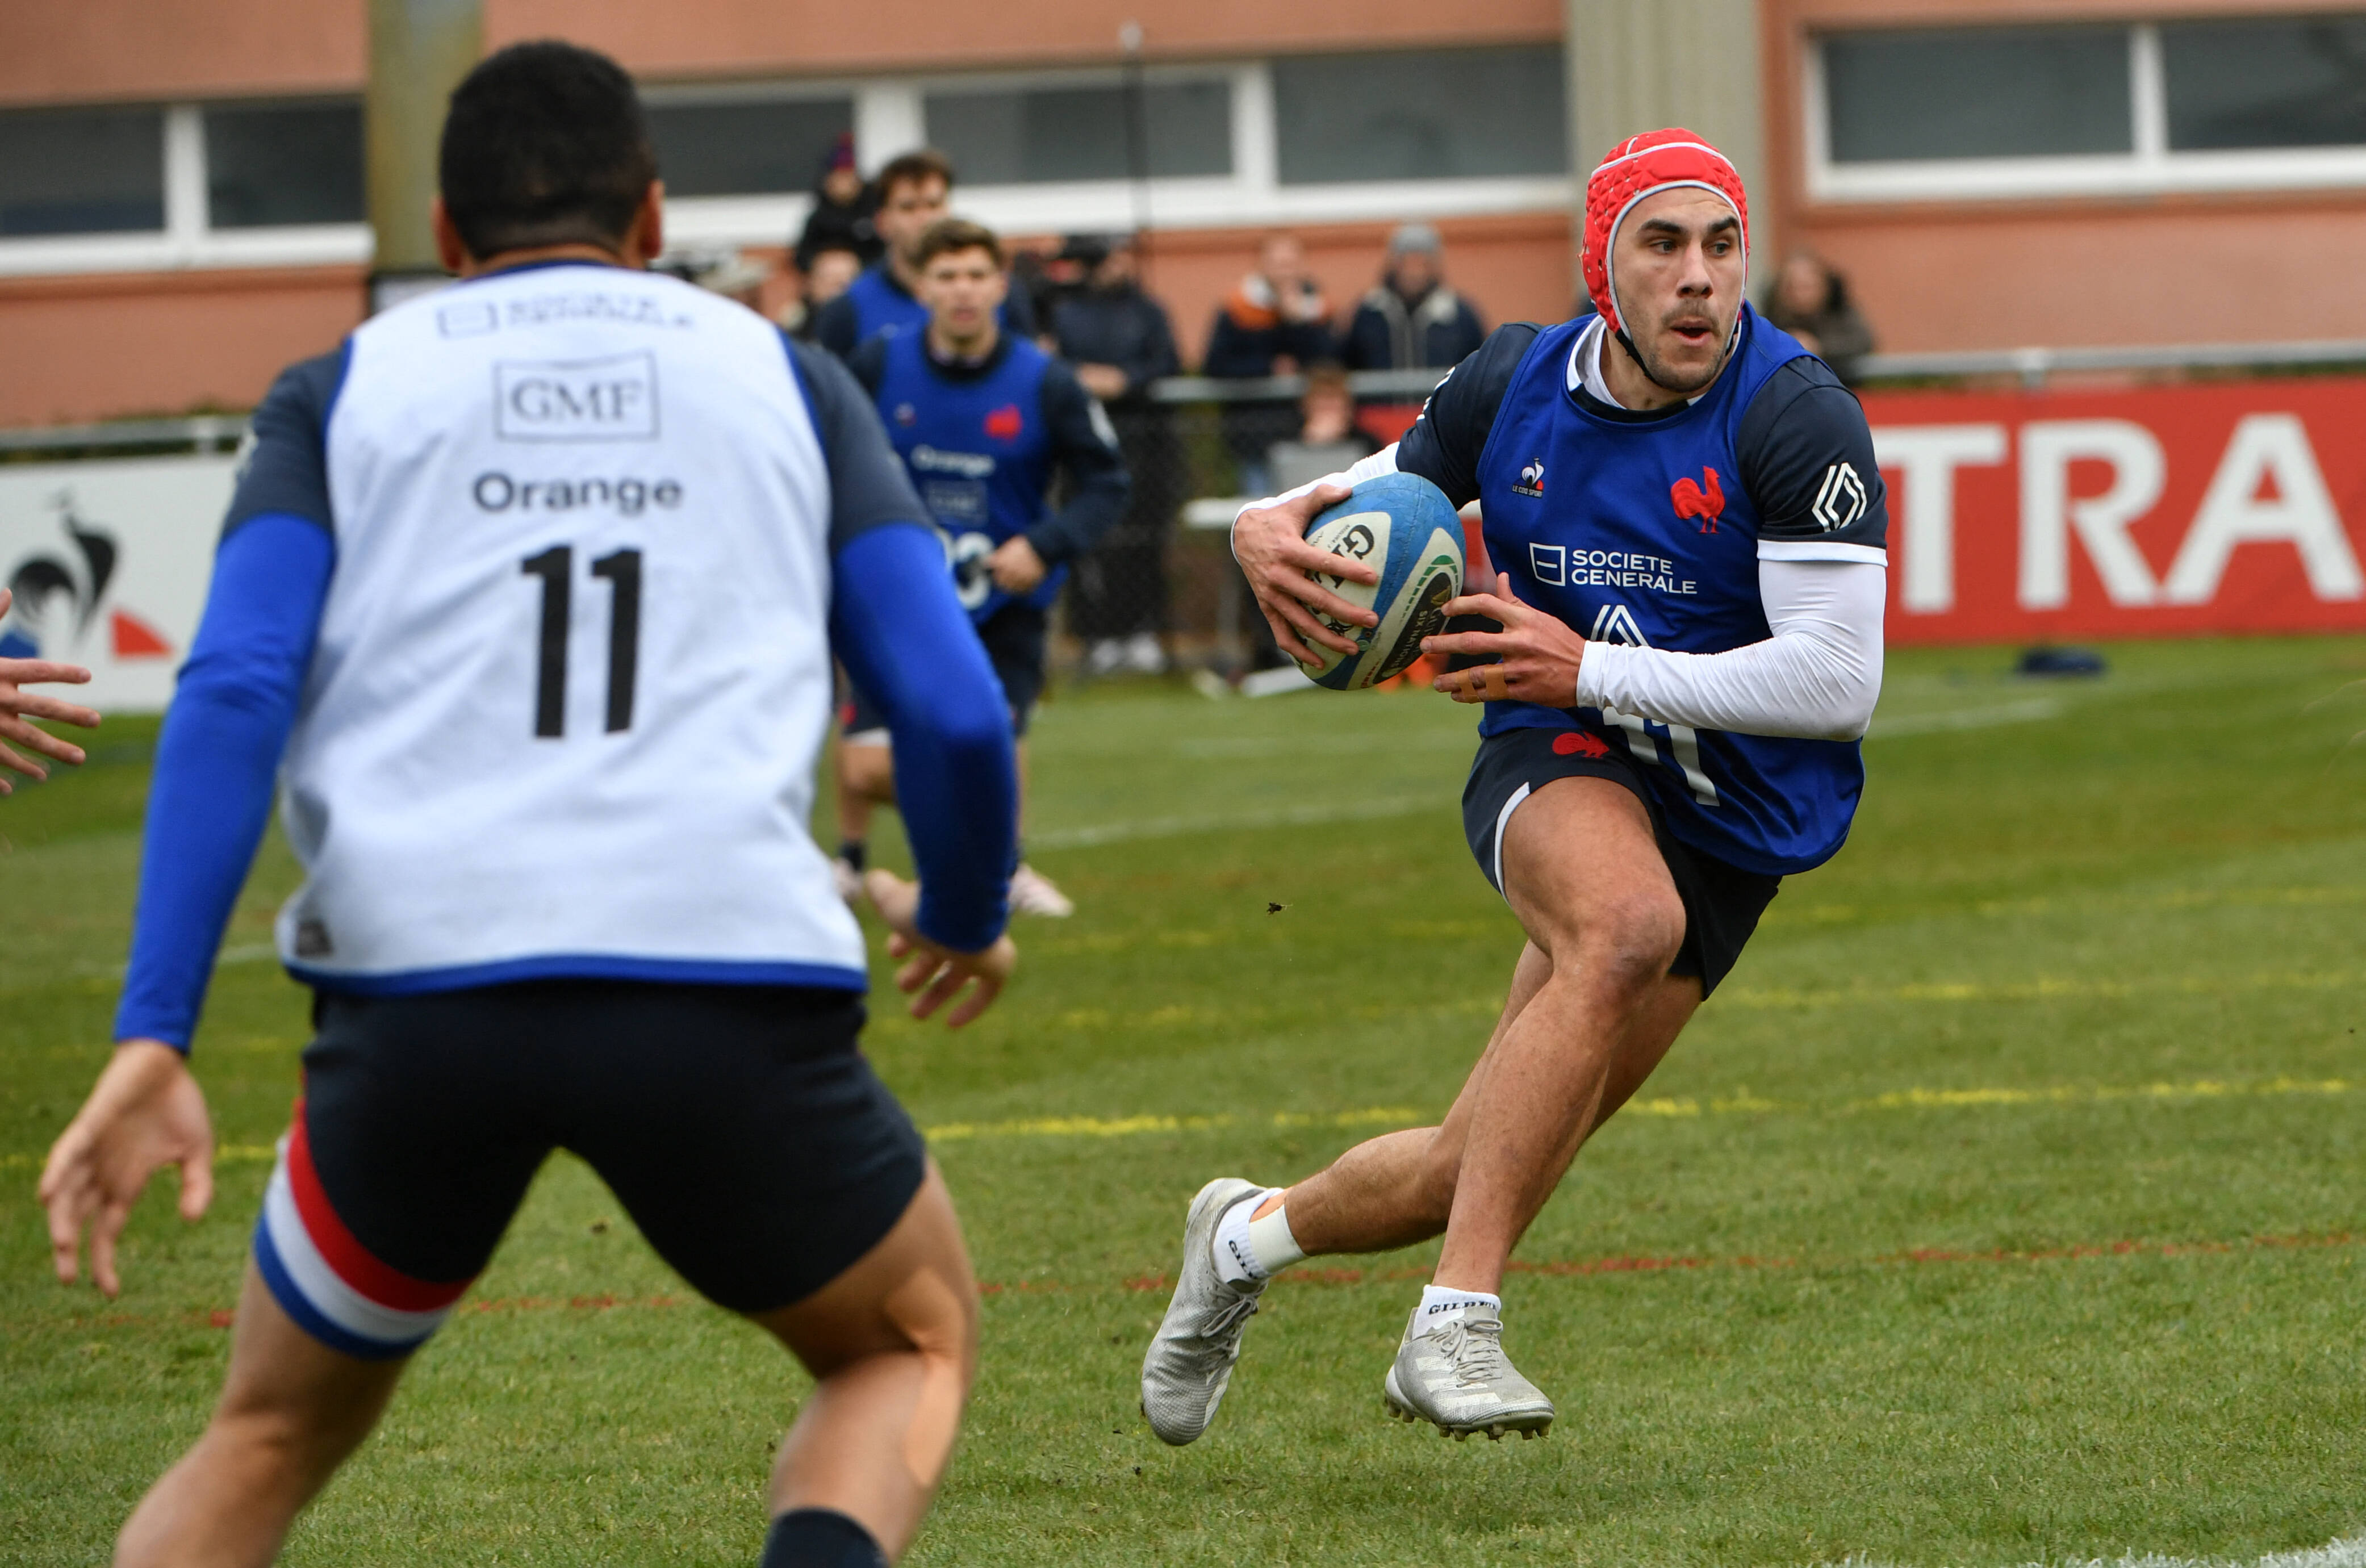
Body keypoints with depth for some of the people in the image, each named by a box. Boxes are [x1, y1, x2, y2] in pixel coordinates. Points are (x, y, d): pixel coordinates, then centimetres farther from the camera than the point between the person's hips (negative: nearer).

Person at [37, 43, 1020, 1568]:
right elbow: (954, 712, 10)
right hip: (732, 981, -1)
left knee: (276, 1434, 25)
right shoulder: (782, 372, 19)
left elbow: (232, 699, 1)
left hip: (418, 987, 1)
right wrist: (965, 923, 30)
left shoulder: (344, 387, 18)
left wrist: (153, 1040, -4)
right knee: (918, 1342, 25)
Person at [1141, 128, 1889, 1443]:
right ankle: (1456, 1326, -35)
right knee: (1628, 924, -37)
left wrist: (1591, 670, -21)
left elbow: (1839, 681, -19)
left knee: (1481, 1167, 1)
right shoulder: (1513, 385, -1)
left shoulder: (1796, 419, -15)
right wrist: (1274, 533, -7)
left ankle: (1251, 1233, 34)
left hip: (1729, 826, 0)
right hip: (1561, 774, 0)